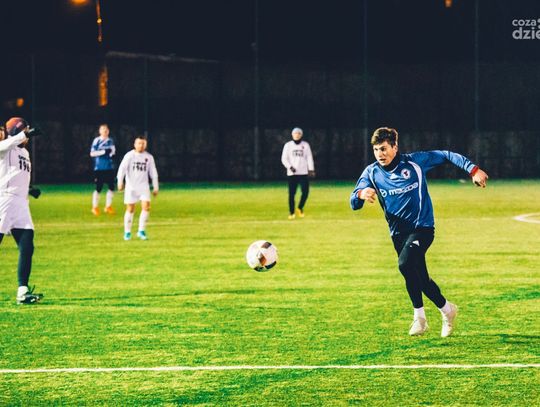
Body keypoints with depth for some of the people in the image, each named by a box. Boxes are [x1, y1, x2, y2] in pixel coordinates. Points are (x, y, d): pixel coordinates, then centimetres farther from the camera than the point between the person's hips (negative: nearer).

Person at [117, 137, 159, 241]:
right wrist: (120, 182, -22)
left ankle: (141, 231, -2)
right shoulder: (129, 156, -3)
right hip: (131, 186, -2)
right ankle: (127, 232, 13)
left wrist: (156, 187, 12)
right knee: (130, 209, 0)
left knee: (146, 207, -12)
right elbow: (122, 169, -11)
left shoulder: (149, 157, 6)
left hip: (143, 186, 2)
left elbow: (153, 173, 13)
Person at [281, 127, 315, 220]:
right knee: (291, 193, -3)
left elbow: (309, 157, 6)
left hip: (303, 173, 1)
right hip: (292, 173, -1)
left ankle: (300, 208, 15)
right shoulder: (288, 145, 6)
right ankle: (291, 212, 6)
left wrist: (311, 169, -5)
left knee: (305, 191, -7)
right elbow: (284, 159, 2)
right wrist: (290, 167, -14)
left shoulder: (305, 145, 9)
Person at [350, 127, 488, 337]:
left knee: (405, 263, -26)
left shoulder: (414, 162, -7)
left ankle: (419, 316, -12)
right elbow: (354, 203, -10)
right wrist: (361, 194, -34)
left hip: (422, 227, -5)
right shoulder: (371, 172, -1)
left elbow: (447, 156, -1)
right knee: (420, 278, 7)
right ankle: (446, 309, 29)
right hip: (398, 232, 5)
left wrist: (473, 170, -11)